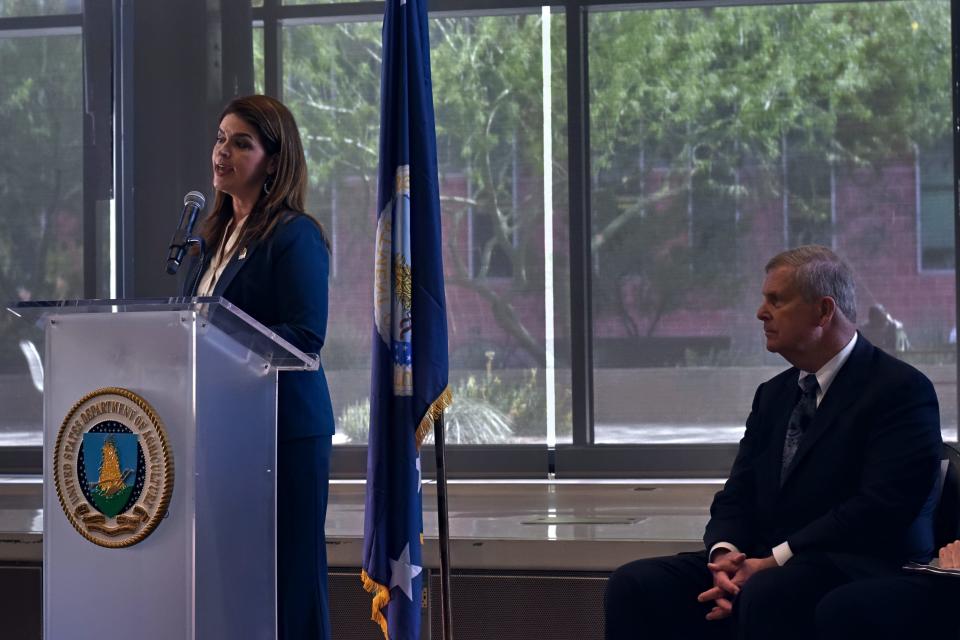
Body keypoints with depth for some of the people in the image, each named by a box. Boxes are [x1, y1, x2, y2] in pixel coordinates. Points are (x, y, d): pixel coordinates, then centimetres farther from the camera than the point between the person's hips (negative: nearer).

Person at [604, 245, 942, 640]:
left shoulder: (901, 390, -6)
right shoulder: (773, 394, 20)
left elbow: (879, 508, -17)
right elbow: (736, 496, 15)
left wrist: (773, 563, -20)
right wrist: (724, 554, -8)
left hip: (859, 572, -7)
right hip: (762, 566, 7)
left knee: (767, 595, -39)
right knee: (634, 585, -14)